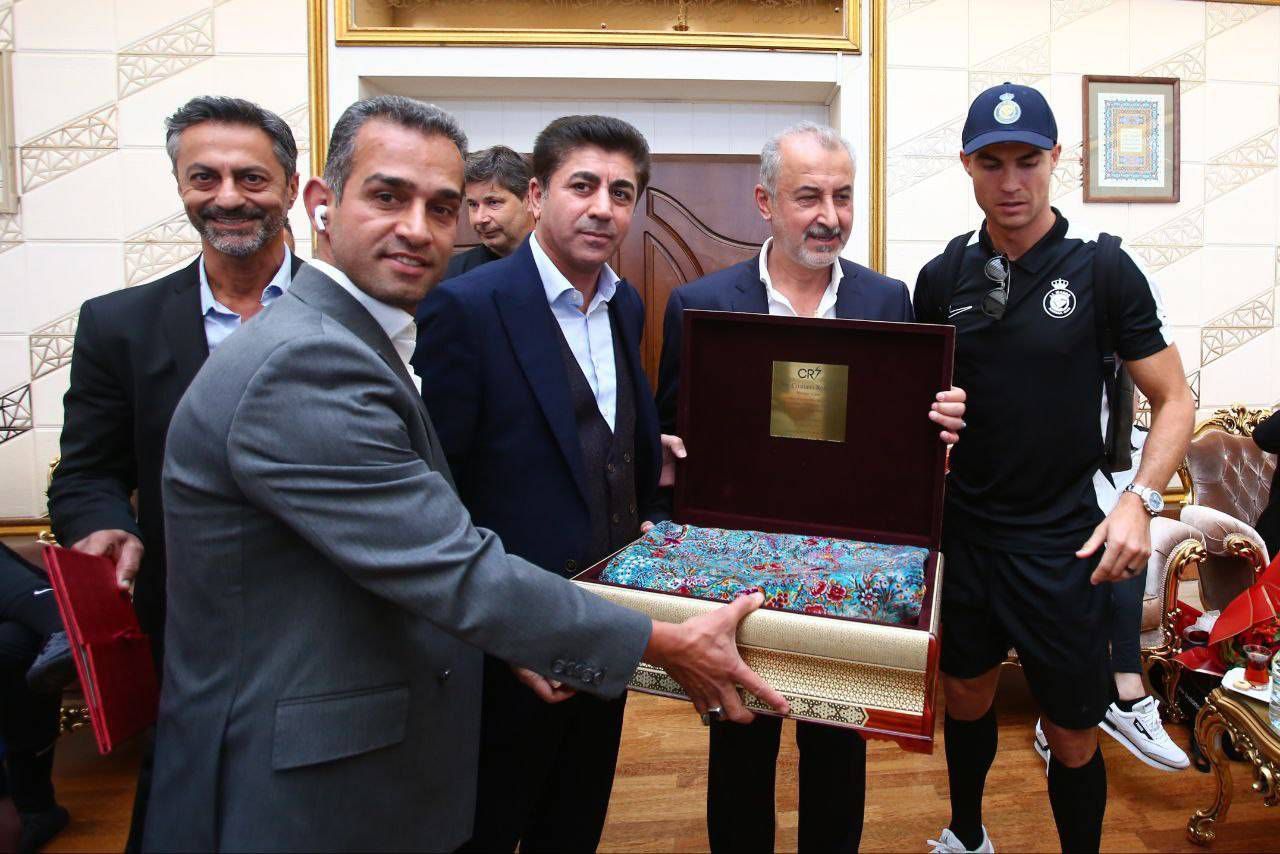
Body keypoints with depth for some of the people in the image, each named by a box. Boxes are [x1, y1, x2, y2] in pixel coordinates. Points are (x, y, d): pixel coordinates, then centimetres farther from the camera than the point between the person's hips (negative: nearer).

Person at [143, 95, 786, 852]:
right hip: (300, 790, -9)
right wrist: (672, 646, -20)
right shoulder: (305, 364, -25)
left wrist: (495, 636, 4)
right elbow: (457, 571, -27)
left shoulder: (354, 342, 7)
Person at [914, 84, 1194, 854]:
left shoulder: (1103, 268, -8)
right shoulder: (942, 278, 0)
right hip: (963, 527, 4)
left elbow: (1174, 400, -5)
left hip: (1064, 542, -3)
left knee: (1073, 736, 7)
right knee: (965, 696, 20)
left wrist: (1140, 500, -19)